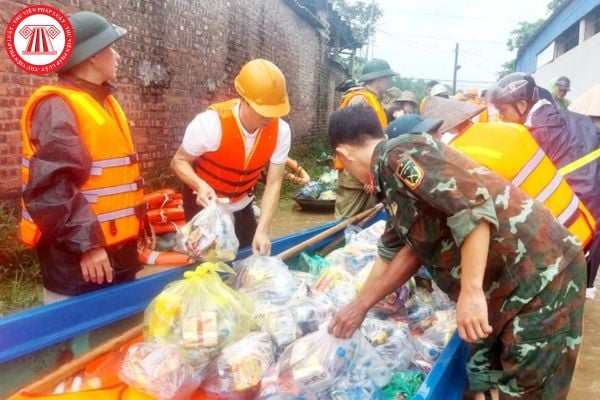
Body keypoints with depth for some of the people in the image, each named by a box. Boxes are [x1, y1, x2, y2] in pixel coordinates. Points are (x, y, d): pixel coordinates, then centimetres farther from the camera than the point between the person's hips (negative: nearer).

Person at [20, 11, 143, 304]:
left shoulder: (102, 101, 15)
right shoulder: (57, 107, -15)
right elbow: (52, 187, -24)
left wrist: (139, 223, 20)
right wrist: (86, 243, -26)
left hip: (118, 248, 10)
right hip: (78, 255, -9)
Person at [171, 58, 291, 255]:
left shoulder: (280, 130, -19)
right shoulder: (210, 124, -30)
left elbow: (274, 184, -16)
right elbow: (179, 161, -16)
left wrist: (262, 231, -26)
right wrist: (200, 185, -36)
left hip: (242, 207, 4)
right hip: (205, 205, -4)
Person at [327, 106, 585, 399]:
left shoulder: (398, 154, -15)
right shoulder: (393, 181, 15)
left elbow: (473, 205, -26)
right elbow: (393, 253, 23)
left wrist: (471, 291, -25)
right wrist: (359, 305, 28)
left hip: (539, 275, -9)